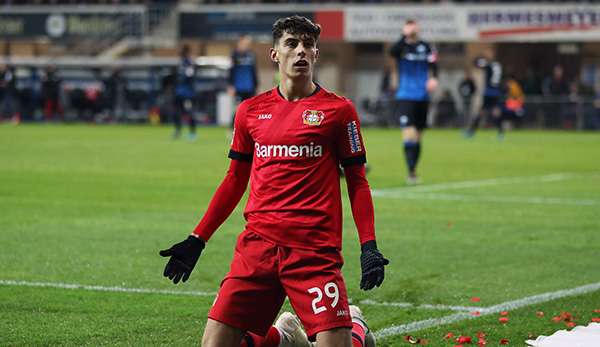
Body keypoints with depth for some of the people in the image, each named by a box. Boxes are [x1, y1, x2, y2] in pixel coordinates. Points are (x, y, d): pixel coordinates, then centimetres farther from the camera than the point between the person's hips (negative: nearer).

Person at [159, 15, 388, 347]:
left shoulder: (338, 109, 3)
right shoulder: (251, 110, 12)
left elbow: (357, 181, 5)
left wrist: (368, 246, -6)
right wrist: (197, 240, 17)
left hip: (316, 250, -3)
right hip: (257, 243, 3)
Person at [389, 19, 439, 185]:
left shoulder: (425, 47, 7)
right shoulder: (401, 46, -1)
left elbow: (433, 64, 1)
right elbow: (393, 52, -23)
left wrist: (433, 78, -17)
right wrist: (405, 37, -29)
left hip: (422, 97, 4)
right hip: (405, 96, -4)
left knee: (418, 137, 11)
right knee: (409, 134, -17)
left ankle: (413, 171, 23)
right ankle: (411, 173, -16)